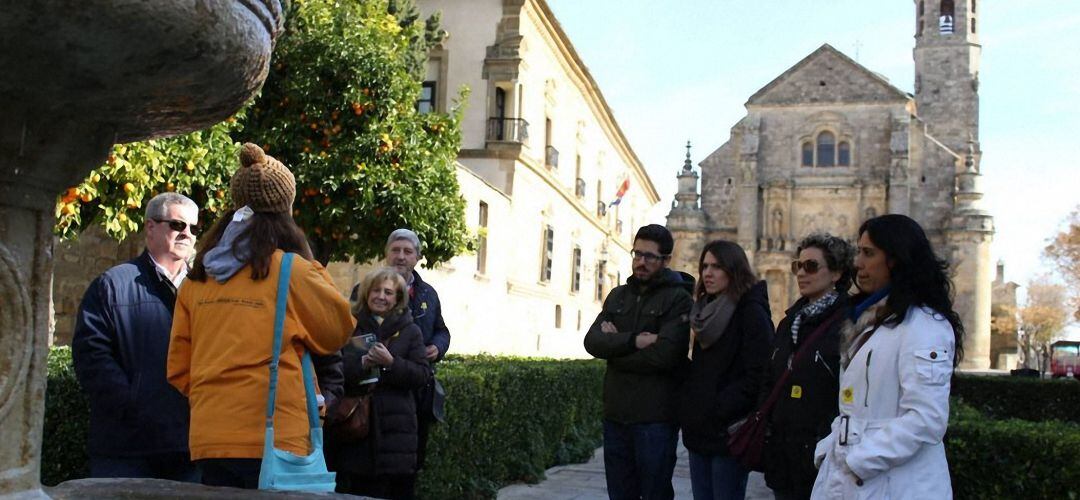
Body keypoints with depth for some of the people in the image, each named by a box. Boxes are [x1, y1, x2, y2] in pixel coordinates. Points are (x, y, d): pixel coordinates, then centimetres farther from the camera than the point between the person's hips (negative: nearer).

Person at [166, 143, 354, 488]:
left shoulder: (197, 279, 6)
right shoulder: (291, 271, -8)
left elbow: (178, 369, 11)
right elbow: (338, 330, 6)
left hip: (207, 437, 5)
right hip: (270, 439, -5)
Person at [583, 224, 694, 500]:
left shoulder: (678, 299, -6)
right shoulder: (617, 295, 13)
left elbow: (663, 355, -19)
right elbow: (592, 341, -1)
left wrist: (615, 344, -7)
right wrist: (633, 341, -17)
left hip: (655, 418, -5)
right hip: (616, 415, 6)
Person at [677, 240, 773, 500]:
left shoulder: (751, 312, -9)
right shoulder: (707, 310, 14)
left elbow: (758, 374, -18)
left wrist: (721, 408, -17)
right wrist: (688, 405, 9)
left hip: (727, 432, -8)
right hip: (699, 430, 8)